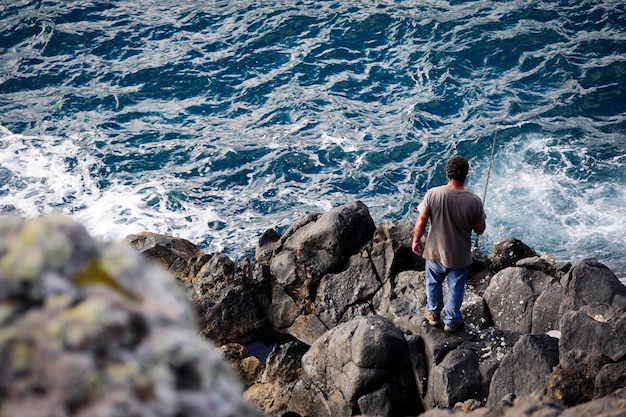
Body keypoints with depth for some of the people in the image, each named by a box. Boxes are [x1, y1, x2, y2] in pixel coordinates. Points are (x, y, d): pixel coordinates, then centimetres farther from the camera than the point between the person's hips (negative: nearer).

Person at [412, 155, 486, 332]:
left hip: (435, 251, 1)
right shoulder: (474, 201, -22)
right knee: (456, 288, 23)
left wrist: (416, 240, 5)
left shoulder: (433, 194, -22)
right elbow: (480, 230, -9)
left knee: (433, 283, 27)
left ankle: (433, 313, 46)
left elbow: (421, 223, -13)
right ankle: (451, 321, 39)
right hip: (460, 256, -1)